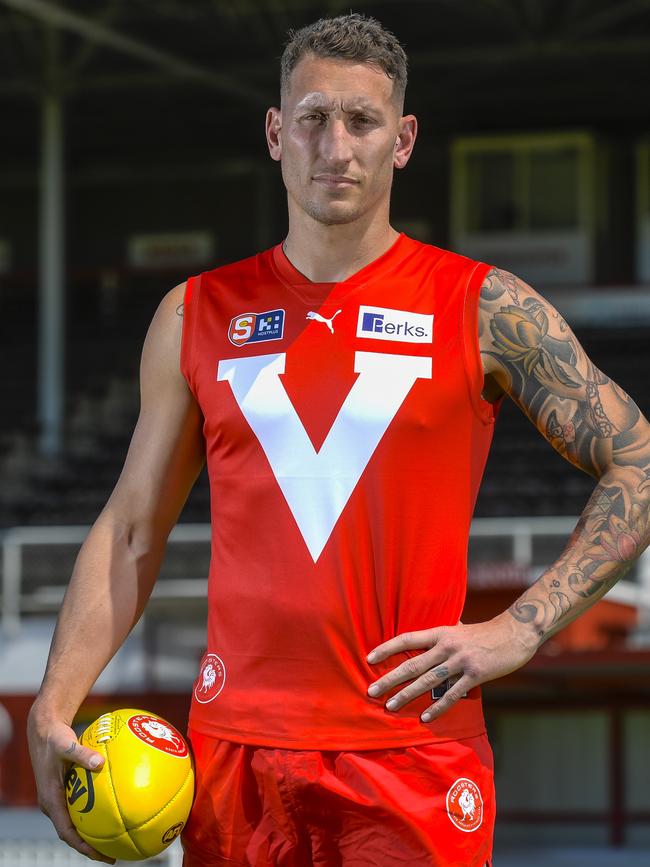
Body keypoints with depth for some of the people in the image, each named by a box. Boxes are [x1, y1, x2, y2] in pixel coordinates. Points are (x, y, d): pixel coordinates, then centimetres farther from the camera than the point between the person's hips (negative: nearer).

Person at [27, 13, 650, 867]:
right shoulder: (197, 316, 9)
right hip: (233, 745, 3)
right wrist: (55, 707, 0)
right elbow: (132, 531, 13)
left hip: (413, 751, -2)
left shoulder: (486, 310, 1)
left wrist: (520, 630, -7)